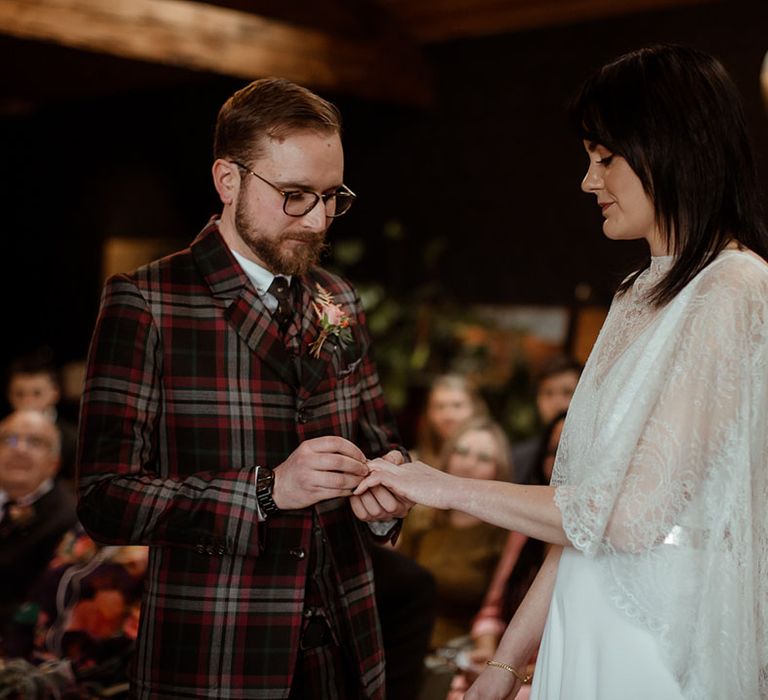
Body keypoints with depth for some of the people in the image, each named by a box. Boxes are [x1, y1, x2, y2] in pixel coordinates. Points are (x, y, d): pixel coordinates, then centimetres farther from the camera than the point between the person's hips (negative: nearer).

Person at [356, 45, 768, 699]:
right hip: (589, 635, 7)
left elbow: (633, 515, -21)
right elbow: (586, 510, 11)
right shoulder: (640, 295, 12)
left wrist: (453, 489, -11)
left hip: (671, 647, -7)